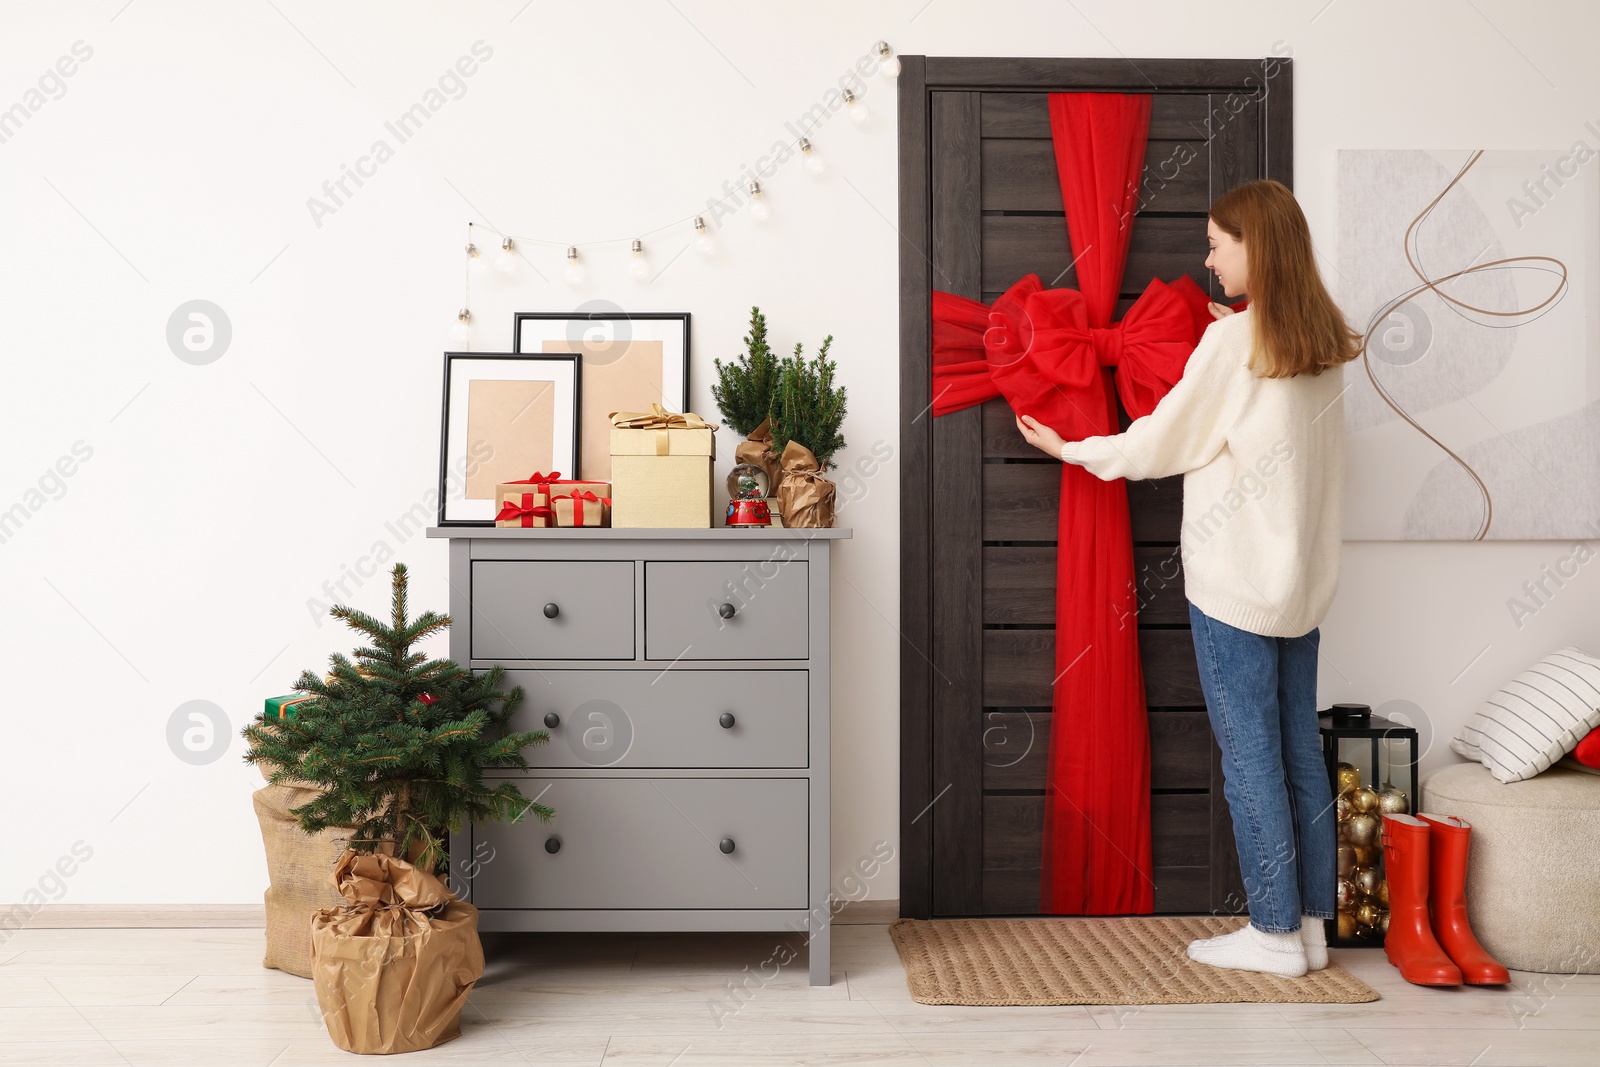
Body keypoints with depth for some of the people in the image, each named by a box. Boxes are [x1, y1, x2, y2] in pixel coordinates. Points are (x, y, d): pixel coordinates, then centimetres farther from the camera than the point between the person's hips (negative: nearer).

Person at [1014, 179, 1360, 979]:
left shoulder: (1233, 341, -13)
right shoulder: (1324, 341, 8)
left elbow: (1163, 440, -8)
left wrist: (1068, 449, 6)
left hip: (1235, 581, -8)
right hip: (1302, 575, 8)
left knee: (1249, 754, 1)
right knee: (1300, 748, 12)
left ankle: (1274, 933, 9)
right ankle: (1311, 923, 20)